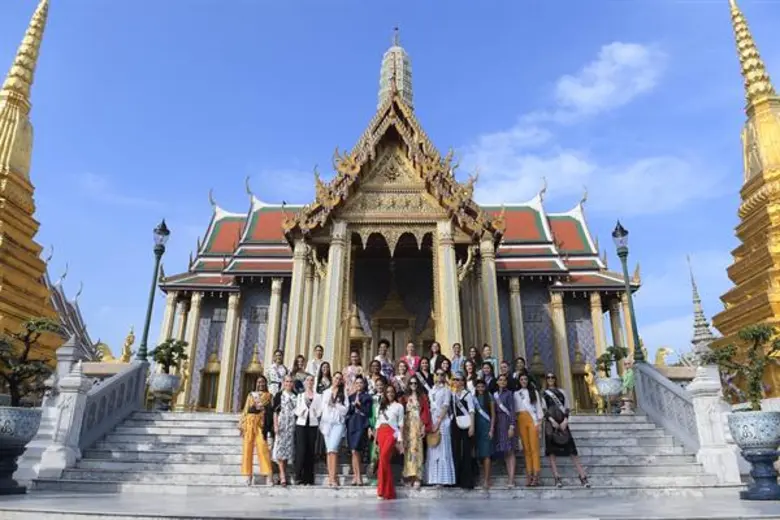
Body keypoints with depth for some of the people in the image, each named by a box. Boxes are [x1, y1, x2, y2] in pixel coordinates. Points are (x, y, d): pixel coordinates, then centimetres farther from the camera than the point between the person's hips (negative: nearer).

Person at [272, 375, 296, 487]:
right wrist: (275, 425, -11)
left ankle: (282, 474, 14)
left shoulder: (295, 396, 12)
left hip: (292, 425, 3)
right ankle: (282, 475, -14)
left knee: (288, 448, 5)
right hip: (281, 424, -3)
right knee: (280, 447, -11)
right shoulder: (279, 395, 4)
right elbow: (275, 411, -1)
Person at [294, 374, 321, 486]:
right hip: (301, 424, 0)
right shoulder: (300, 395, 14)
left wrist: (315, 412, -15)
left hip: (312, 424, 0)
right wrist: (301, 412, -13)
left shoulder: (318, 396, 11)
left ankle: (309, 478, 5)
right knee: (301, 450, -8)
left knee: (310, 451, -1)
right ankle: (299, 477, -4)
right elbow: (296, 410, 6)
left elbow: (320, 410, 4)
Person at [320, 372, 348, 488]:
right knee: (329, 450, 4)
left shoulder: (344, 393, 4)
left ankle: (332, 477, -16)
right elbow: (323, 407, 13)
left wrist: (336, 404, -10)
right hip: (327, 422, 3)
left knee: (333, 448, -16)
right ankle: (331, 476, 9)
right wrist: (321, 423, 7)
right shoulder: (326, 392, 14)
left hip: (338, 423, -3)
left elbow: (345, 410, 0)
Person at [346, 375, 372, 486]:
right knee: (354, 452, 2)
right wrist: (352, 405, -3)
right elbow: (347, 411, 14)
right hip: (351, 424, 4)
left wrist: (359, 404, -9)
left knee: (355, 451, -13)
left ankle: (357, 476, -8)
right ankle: (356, 476, 5)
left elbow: (368, 412, 0)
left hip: (361, 426, -4)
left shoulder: (367, 397, 7)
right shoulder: (351, 396, 18)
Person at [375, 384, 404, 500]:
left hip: (392, 433, -4)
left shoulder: (399, 406, 9)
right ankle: (389, 492, 6)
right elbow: (378, 422, 17)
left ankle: (382, 490, -10)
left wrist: (400, 439, -2)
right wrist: (376, 437, 10)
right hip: (381, 433, 4)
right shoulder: (381, 406, 19)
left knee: (383, 458, -18)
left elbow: (400, 424, 5)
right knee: (385, 460, 0)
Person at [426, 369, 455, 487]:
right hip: (431, 421, 5)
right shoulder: (431, 390, 15)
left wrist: (438, 422, -14)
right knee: (432, 449, 5)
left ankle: (443, 478, -3)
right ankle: (434, 478, 10)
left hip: (442, 421, -5)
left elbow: (445, 407, -7)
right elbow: (428, 406, 13)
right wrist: (428, 422, 2)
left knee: (442, 448, -5)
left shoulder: (446, 390, 1)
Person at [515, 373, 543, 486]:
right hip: (521, 420, 1)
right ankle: (529, 474, -1)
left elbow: (538, 406, 8)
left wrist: (538, 421, -2)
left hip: (532, 419, -1)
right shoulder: (516, 393, 15)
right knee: (526, 448, -1)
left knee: (534, 447, -8)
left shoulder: (534, 391, 13)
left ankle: (536, 475, -9)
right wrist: (515, 424, 1)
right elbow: (515, 409, 10)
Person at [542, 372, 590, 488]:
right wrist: (552, 421, -13)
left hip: (562, 423, 1)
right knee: (552, 450, -6)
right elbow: (544, 409, 1)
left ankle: (583, 476, -4)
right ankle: (557, 477, -6)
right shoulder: (544, 393, 10)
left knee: (572, 449, -4)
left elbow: (566, 408, 8)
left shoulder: (561, 392, 15)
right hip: (550, 423, -1)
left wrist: (565, 420, -8)